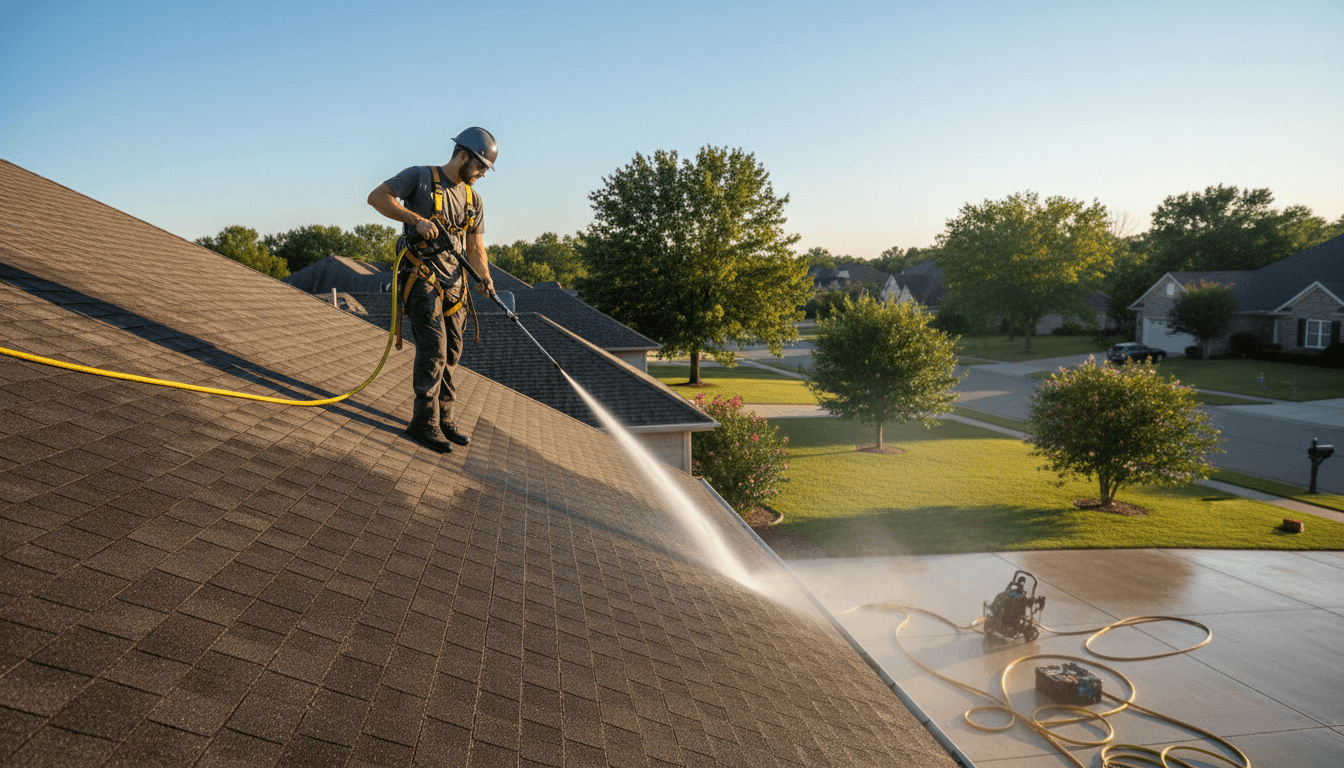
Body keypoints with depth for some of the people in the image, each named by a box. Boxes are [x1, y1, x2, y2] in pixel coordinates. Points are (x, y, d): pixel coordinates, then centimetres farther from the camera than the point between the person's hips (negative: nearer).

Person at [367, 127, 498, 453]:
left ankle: (444, 419, 18)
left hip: (453, 283, 7)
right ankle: (424, 423, -5)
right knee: (433, 350, -13)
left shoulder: (473, 199, 15)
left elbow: (475, 246, 13)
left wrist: (484, 278, -5)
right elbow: (377, 197, -10)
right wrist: (416, 219, -20)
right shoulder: (420, 177, -2)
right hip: (421, 278, -7)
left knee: (451, 353, 8)